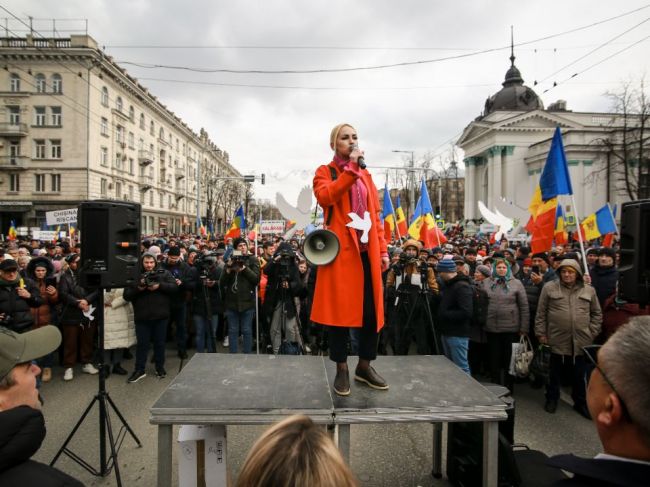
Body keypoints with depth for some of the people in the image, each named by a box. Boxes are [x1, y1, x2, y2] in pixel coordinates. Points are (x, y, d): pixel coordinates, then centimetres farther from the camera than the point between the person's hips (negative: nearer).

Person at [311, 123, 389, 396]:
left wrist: (383, 249, 9)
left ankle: (364, 366, 21)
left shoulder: (366, 175, 20)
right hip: (341, 250, -5)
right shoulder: (324, 172, 5)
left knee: (372, 310, 6)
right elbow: (324, 198, -18)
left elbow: (375, 215, 16)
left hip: (367, 251, 5)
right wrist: (350, 168, -17)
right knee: (340, 309, -1)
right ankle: (341, 369, 13)